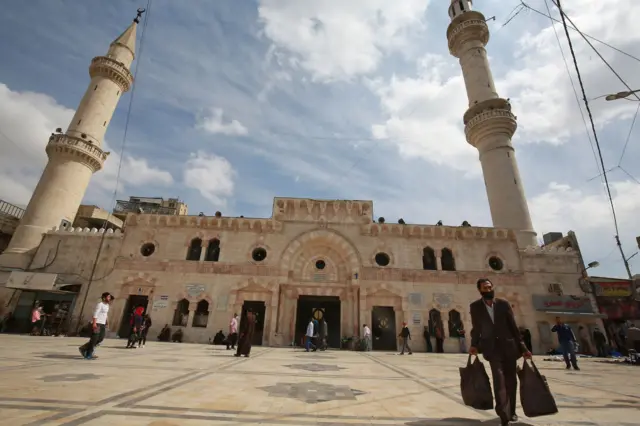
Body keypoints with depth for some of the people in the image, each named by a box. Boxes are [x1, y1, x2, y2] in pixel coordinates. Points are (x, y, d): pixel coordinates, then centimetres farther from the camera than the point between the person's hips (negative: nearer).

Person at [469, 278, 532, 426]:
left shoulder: (504, 304, -2)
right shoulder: (475, 307, -3)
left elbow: (513, 326, 2)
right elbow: (476, 328, 5)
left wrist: (523, 347, 0)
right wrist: (474, 345, -3)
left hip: (508, 346, 2)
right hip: (492, 347, -2)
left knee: (511, 380, 11)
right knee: (499, 378, -16)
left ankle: (511, 411, 32)